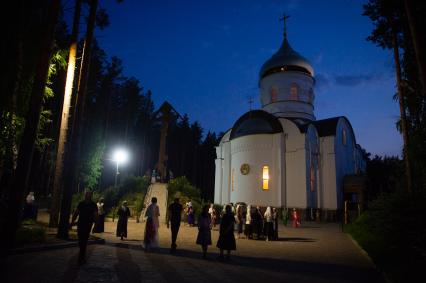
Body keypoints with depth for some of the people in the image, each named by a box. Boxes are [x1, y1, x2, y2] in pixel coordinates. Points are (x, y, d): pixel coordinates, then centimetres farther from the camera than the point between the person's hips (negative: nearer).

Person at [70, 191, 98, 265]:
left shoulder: (93, 205, -2)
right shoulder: (81, 203, 9)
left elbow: (95, 215, -8)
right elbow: (76, 213, 12)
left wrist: (91, 222, -26)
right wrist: (72, 221, -1)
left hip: (87, 225, -4)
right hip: (80, 224, 4)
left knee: (84, 241, -8)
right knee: (80, 240, 8)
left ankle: (81, 258, -1)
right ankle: (82, 257, 27)